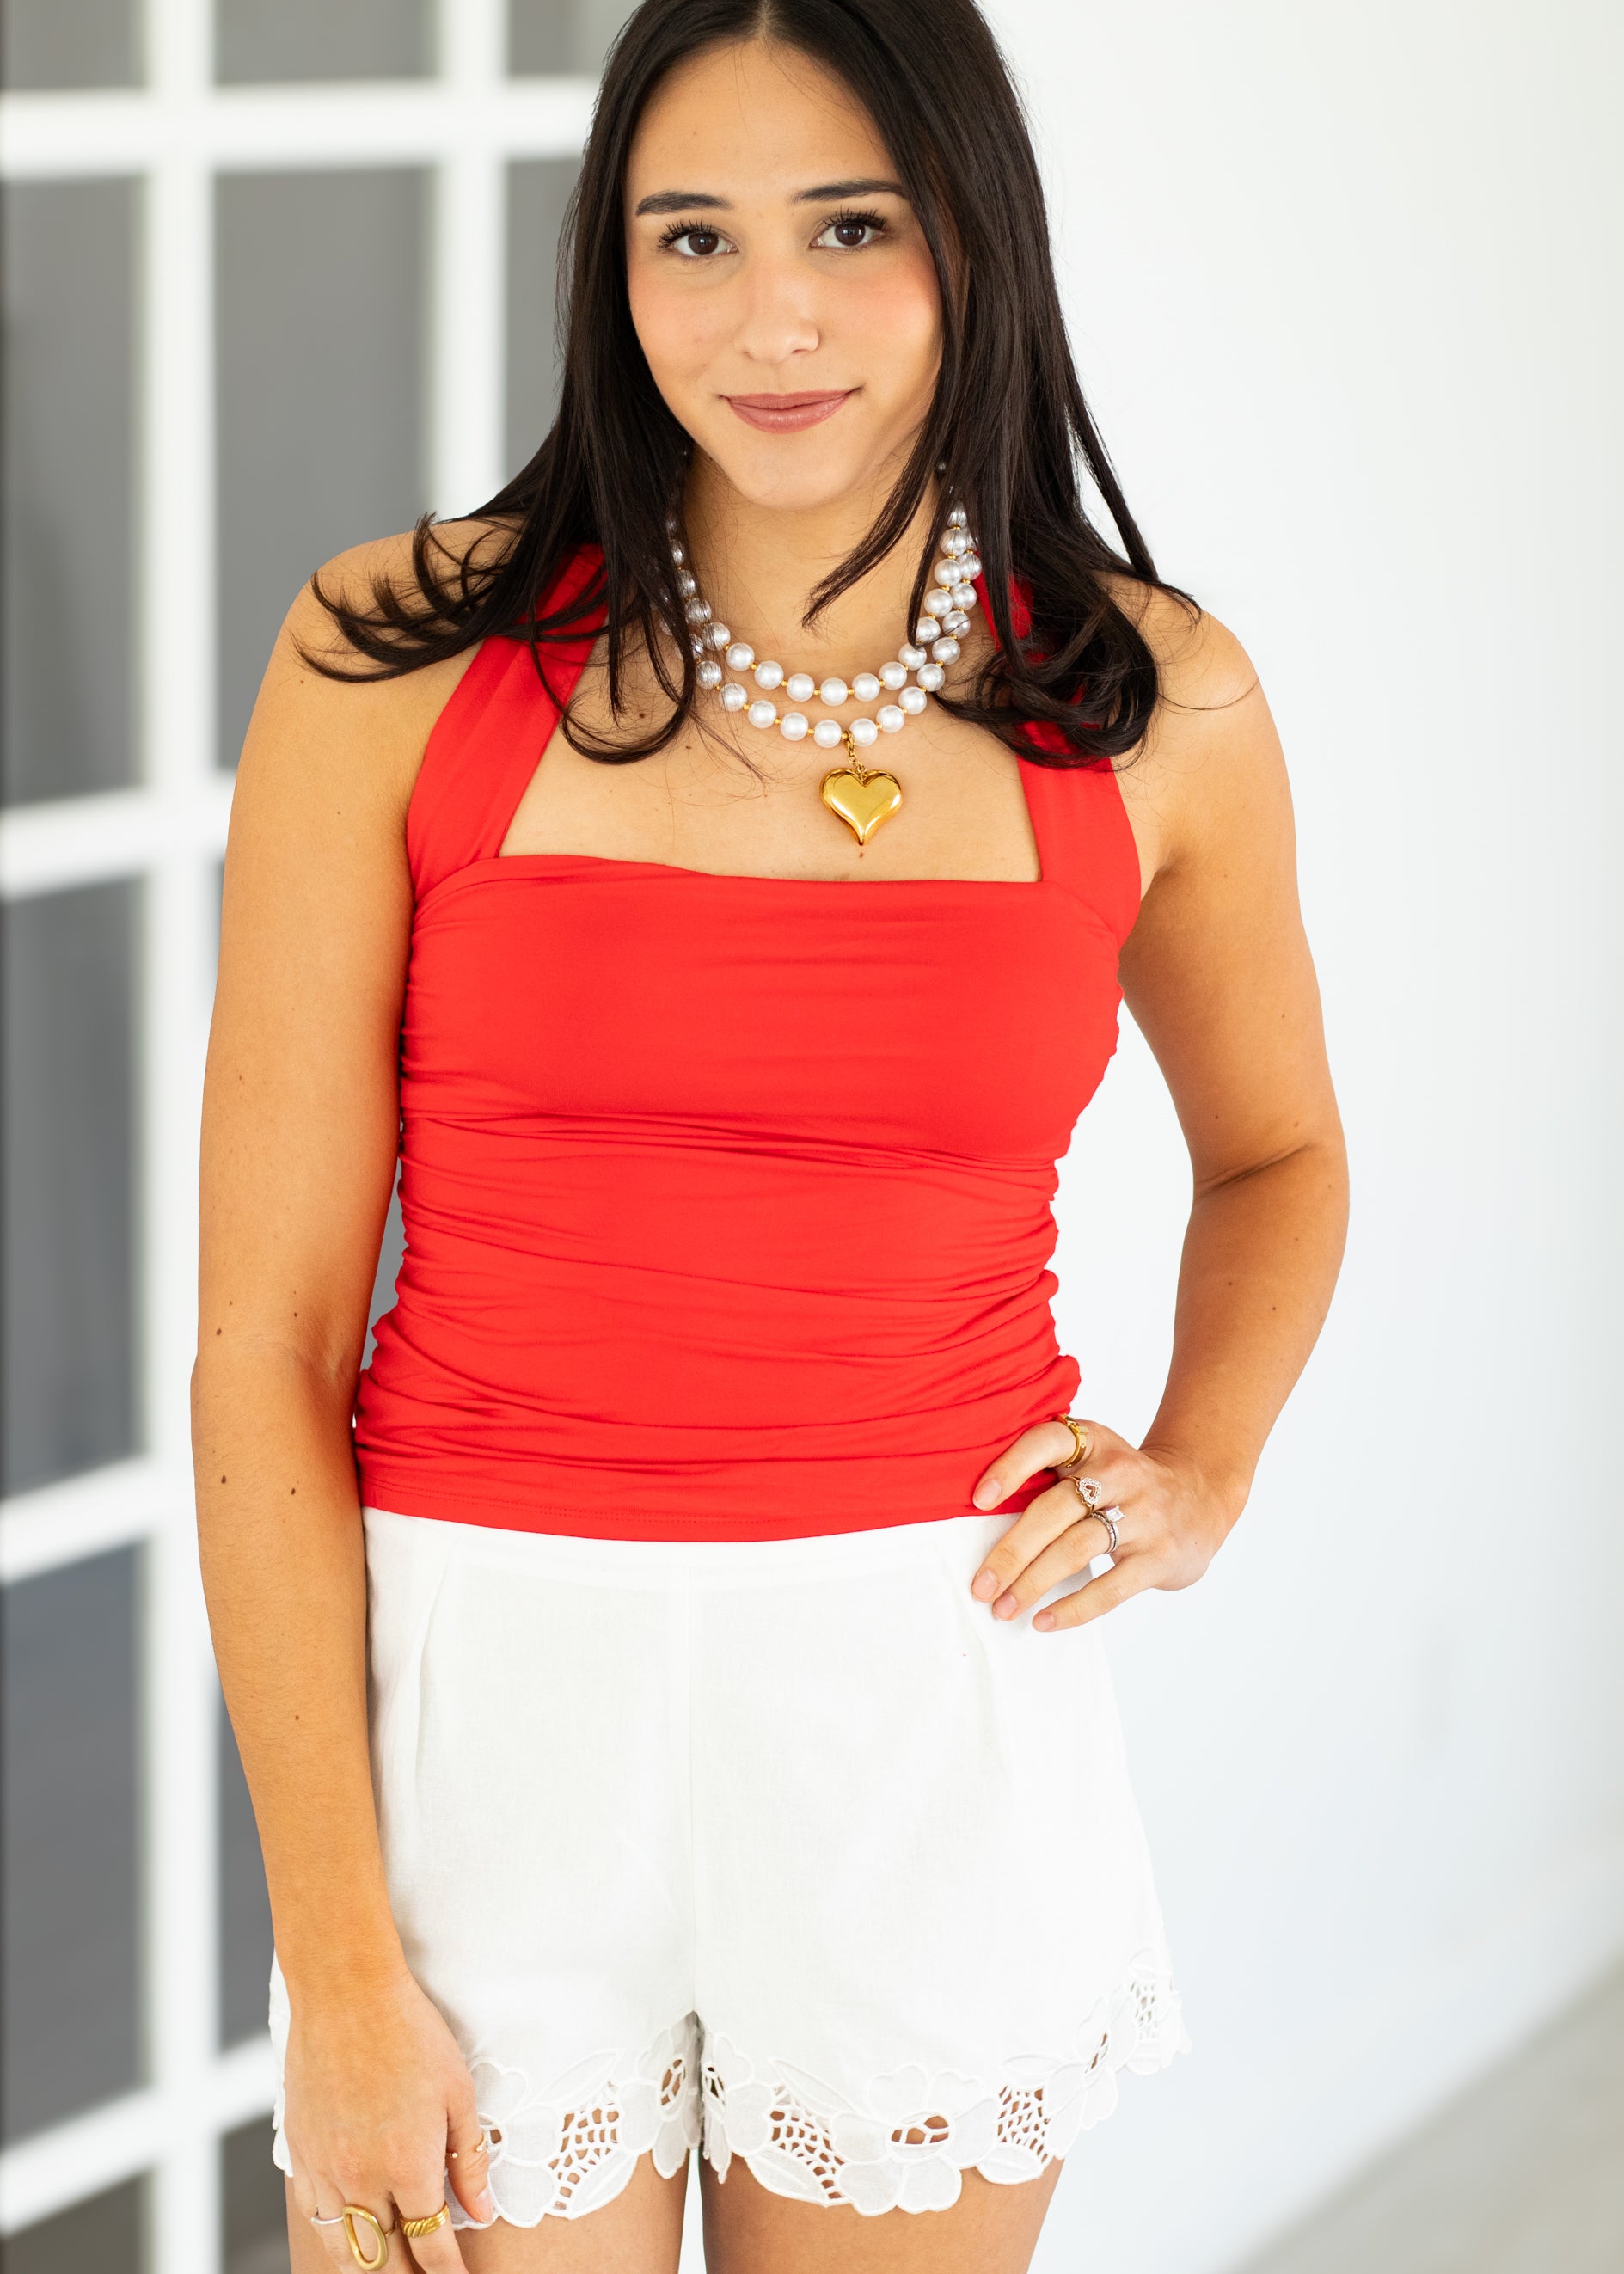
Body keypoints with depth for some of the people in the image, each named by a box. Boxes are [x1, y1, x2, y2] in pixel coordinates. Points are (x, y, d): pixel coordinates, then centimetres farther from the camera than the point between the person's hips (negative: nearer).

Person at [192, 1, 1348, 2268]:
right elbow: (264, 1348, -7)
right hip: (485, 1706, -1)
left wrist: (1198, 1477, 1)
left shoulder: (1156, 702, 0)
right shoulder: (402, 660, -7)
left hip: (935, 1713, 2)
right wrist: (336, 1969, -10)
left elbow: (1276, 1156, 21)